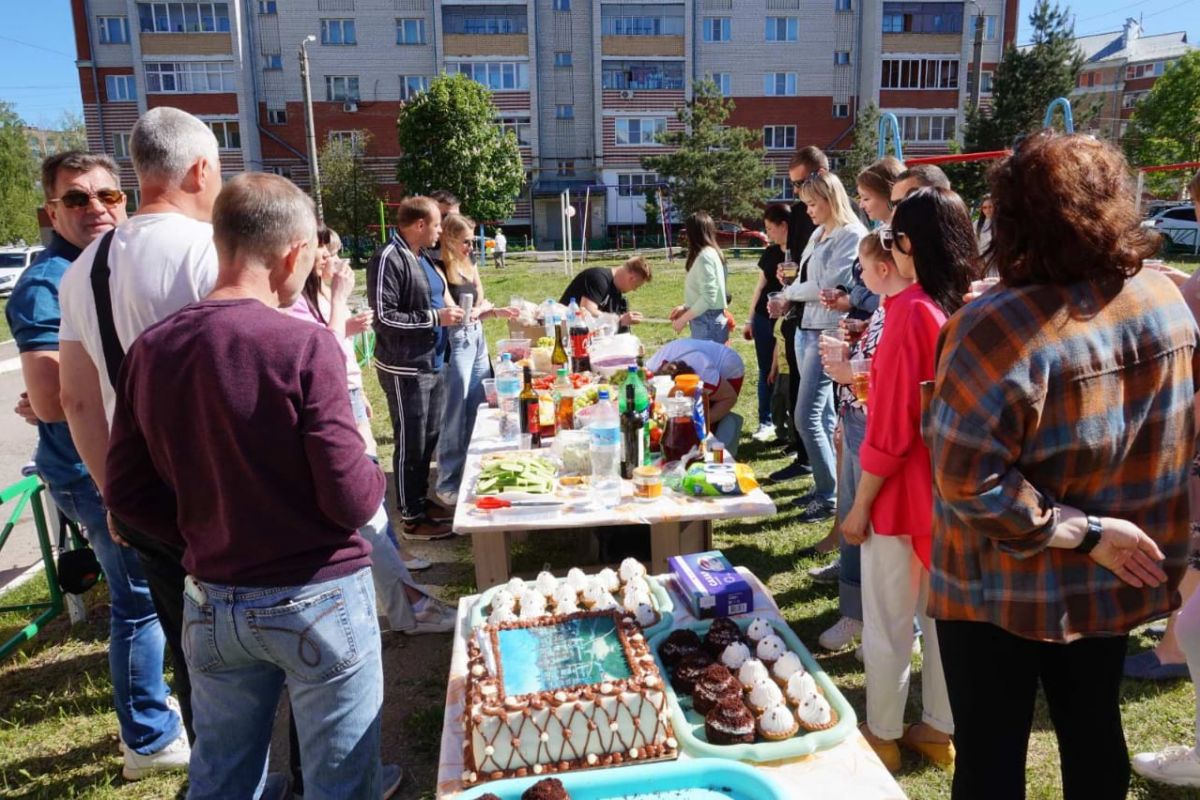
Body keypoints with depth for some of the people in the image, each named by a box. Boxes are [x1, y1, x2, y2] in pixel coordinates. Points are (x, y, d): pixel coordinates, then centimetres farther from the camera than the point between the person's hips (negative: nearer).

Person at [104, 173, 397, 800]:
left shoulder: (150, 349, -3)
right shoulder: (303, 344, -20)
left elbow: (126, 494, 2)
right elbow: (351, 499, -19)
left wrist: (206, 538, 11)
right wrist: (376, 477, 1)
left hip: (208, 605, 6)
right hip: (317, 600, -5)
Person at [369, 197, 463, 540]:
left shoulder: (422, 256, 13)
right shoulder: (389, 258, -16)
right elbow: (385, 317, -22)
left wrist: (448, 309, 9)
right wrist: (435, 317, -20)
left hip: (432, 364, 9)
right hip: (405, 370, -9)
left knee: (429, 439, 17)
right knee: (411, 444, 1)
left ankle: (422, 501, 32)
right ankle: (412, 518, 13)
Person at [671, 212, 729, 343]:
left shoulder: (704, 256, -16)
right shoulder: (712, 252, 12)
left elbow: (708, 297, -21)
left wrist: (683, 319, -14)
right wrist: (685, 308, 15)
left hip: (707, 322, -9)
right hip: (711, 320, 9)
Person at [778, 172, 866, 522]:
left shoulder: (851, 234, -10)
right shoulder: (818, 234, 16)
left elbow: (829, 285, -17)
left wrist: (789, 291, -5)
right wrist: (789, 285, 1)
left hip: (828, 333, -9)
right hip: (806, 329, 9)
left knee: (806, 416, -11)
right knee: (822, 415, 14)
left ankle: (830, 496, 1)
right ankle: (823, 486, 24)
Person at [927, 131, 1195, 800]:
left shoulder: (997, 329, -29)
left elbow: (970, 482, -30)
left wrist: (1082, 533, -17)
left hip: (1006, 590, -6)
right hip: (1115, 583, 6)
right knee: (1094, 726, 25)